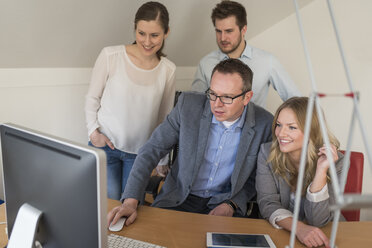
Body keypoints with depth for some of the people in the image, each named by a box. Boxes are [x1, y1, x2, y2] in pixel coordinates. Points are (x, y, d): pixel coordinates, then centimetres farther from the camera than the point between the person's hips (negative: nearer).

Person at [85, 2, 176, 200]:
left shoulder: (168, 70, -1)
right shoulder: (111, 55, -9)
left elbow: (165, 118, 6)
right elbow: (92, 98, 2)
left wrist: (162, 163, 8)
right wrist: (93, 131, -11)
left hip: (140, 152, 2)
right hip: (105, 146, -1)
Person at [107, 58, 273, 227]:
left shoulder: (265, 124, -10)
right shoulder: (188, 104, -12)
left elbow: (257, 179, 3)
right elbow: (151, 150, -10)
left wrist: (231, 205, -13)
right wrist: (130, 201, -20)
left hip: (225, 203, 0)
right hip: (179, 199, 0)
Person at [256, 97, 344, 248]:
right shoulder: (267, 153, -7)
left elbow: (317, 221, -14)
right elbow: (267, 203, -12)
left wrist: (321, 170, -24)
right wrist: (299, 228, -28)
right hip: (277, 233, 1)